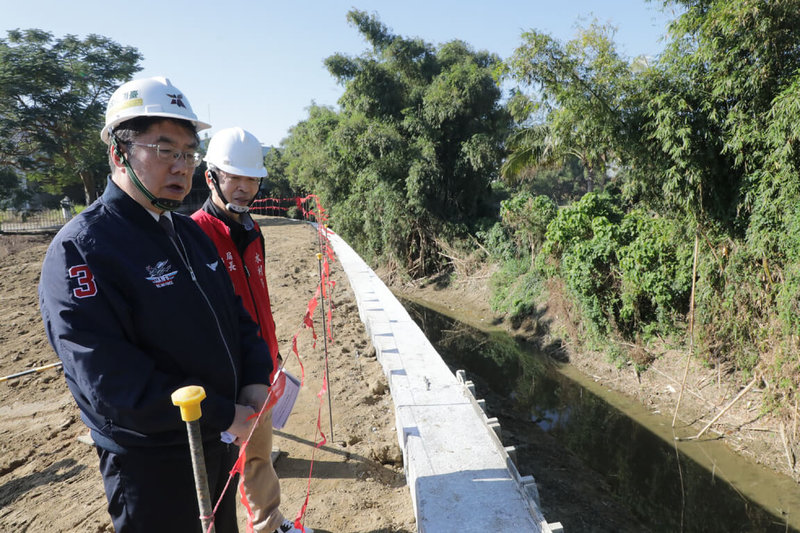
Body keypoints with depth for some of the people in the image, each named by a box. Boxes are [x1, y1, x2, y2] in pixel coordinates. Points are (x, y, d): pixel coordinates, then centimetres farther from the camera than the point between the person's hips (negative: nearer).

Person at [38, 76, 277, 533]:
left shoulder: (192, 233, 5)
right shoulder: (79, 250, -20)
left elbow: (237, 312, 10)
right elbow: (112, 382, -25)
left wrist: (257, 379, -6)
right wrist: (225, 416, -21)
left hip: (221, 442, 7)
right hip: (151, 458, -7)